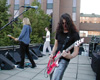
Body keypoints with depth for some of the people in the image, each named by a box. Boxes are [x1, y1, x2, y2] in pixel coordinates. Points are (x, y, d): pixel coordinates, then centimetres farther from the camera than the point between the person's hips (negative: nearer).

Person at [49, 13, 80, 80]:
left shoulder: (74, 34, -10)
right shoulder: (59, 32, 7)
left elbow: (76, 51, -12)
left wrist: (70, 56, -32)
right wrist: (52, 54, -1)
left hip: (64, 60, -6)